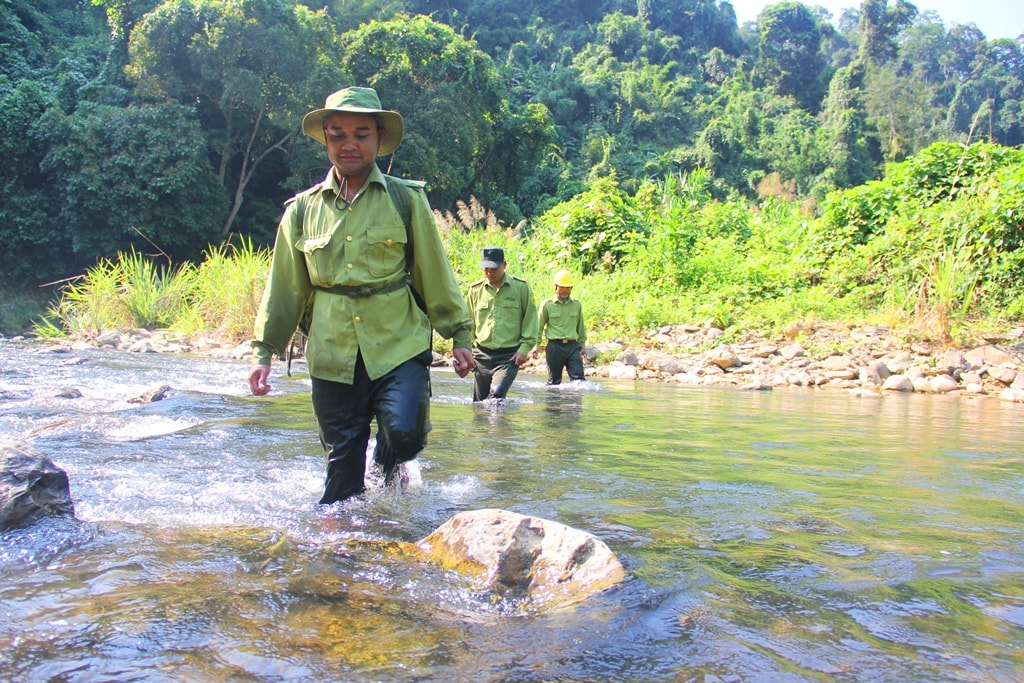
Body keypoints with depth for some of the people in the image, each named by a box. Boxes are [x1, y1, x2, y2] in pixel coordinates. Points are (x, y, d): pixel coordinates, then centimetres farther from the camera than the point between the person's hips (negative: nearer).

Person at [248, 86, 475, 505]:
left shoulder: (406, 200, 3)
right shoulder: (303, 209, 8)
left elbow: (434, 273, 6)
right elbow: (285, 286, 14)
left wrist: (459, 334, 6)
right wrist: (263, 350, 13)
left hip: (399, 347, -1)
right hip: (333, 356, 2)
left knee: (404, 432, -19)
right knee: (342, 464, 5)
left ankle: (389, 470, 16)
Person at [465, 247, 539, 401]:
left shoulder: (521, 287, 0)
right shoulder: (475, 290, 7)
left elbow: (530, 319, 3)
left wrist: (524, 349, -5)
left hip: (509, 356, -3)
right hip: (482, 355, 4)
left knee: (496, 394, -23)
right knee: (479, 401, 7)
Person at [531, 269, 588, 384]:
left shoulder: (577, 304, 9)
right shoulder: (547, 305, 0)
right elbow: (539, 326, 5)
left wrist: (582, 346, 21)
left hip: (573, 346, 2)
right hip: (554, 346, -2)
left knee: (578, 378, -9)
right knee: (554, 380, 7)